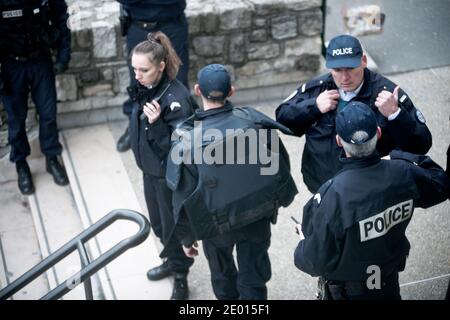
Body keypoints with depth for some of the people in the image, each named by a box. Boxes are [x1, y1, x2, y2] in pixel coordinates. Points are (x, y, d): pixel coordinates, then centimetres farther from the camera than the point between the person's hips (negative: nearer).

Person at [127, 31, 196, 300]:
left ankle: (181, 275, 32)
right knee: (158, 223, 25)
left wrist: (156, 123, -42)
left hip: (171, 174, -8)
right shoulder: (146, 89, -5)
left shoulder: (176, 99, -29)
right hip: (151, 168, 8)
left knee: (174, 226, 11)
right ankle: (172, 261, 48)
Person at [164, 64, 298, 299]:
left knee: (223, 275, 26)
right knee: (253, 280, 13)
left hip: (216, 223, -1)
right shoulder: (253, 121, -15)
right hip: (258, 216, 1)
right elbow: (280, 164, -3)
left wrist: (187, 238, 2)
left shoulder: (188, 140, -19)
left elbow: (184, 197, -13)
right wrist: (278, 199, 15)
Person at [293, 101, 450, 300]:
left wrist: (300, 254, -5)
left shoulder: (332, 195, -35)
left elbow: (318, 261, -27)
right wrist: (401, 156, 8)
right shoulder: (404, 174, -22)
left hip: (346, 291, -4)